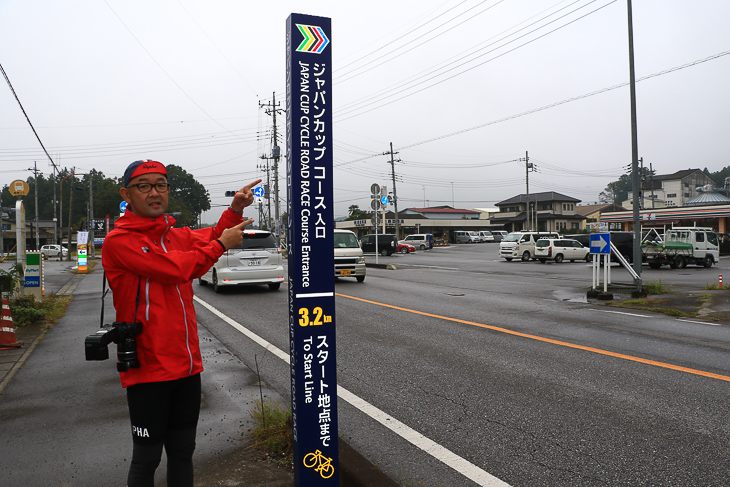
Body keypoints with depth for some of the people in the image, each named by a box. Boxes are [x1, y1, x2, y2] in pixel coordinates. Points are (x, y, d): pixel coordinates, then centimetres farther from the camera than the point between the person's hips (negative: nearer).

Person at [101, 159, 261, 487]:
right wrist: (221, 244, -10)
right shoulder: (119, 240, -11)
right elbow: (173, 268, -21)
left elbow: (212, 236, 24)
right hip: (148, 369, -6)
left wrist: (235, 209, 4)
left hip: (186, 365, 7)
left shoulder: (177, 235, 10)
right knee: (146, 458, 7)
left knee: (183, 450, 18)